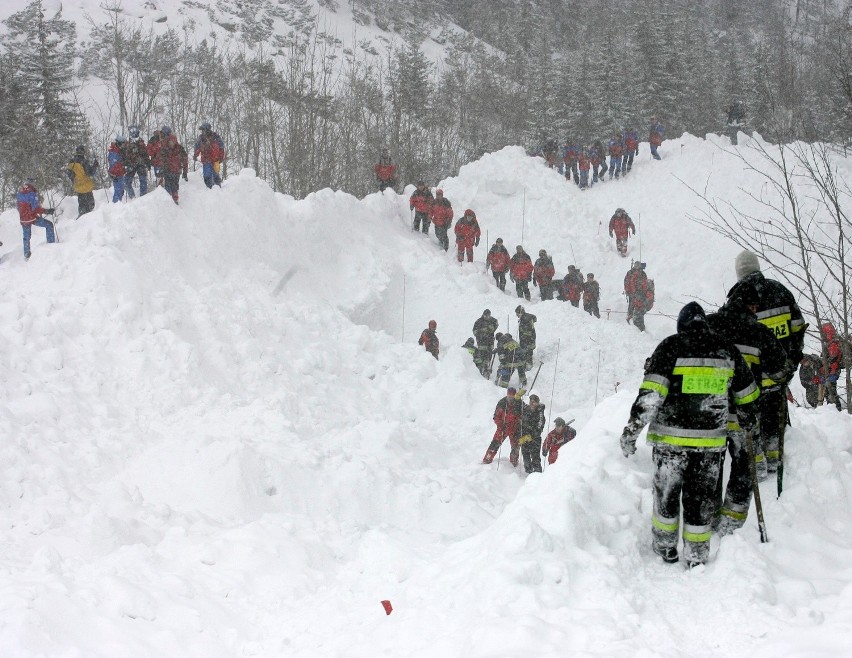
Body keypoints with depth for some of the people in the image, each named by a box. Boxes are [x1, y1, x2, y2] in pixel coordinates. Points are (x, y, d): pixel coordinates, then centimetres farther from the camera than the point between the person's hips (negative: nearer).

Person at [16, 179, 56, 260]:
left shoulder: (19, 193, 3)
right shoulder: (32, 193, -17)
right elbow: (36, 209, -23)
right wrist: (47, 211, -17)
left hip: (23, 219, 6)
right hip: (33, 218, -6)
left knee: (26, 237, 23)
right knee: (49, 225, 11)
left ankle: (26, 254, 33)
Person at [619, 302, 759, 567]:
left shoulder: (671, 347, -4)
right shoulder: (727, 350, 7)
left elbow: (651, 391, -14)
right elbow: (746, 394, 19)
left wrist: (633, 427, -14)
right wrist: (748, 419, 37)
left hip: (672, 437, -2)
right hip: (711, 439, 2)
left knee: (667, 494, 14)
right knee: (701, 497, 10)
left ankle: (665, 547, 23)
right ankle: (697, 555, 12)